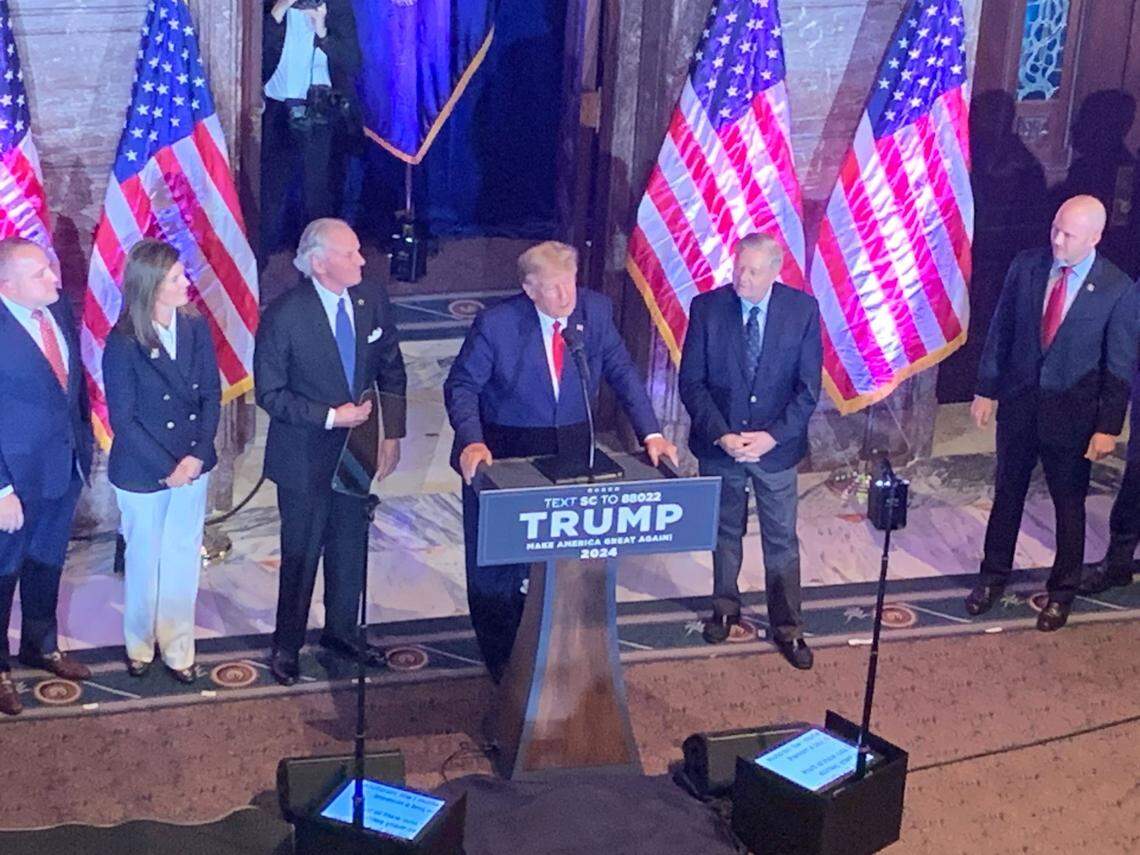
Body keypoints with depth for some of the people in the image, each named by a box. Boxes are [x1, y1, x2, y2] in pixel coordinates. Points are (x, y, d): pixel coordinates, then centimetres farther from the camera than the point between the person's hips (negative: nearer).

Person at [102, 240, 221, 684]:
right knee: (144, 560, 15)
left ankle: (177, 647, 29)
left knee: (183, 559, 13)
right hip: (141, 472, -3)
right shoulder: (122, 343, -18)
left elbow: (211, 395, -2)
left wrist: (198, 455, -12)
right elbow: (122, 419, -14)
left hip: (193, 465, 3)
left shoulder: (196, 326, -6)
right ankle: (140, 644, 36)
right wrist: (166, 468, -15)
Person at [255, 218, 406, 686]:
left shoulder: (373, 302, -5)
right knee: (300, 554, 9)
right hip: (305, 455, -4)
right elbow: (270, 393, -13)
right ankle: (287, 644, 27)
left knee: (351, 546, 18)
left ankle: (341, 630, 39)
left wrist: (392, 434, -2)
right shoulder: (284, 315, -18)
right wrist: (329, 417, -21)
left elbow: (392, 373, 5)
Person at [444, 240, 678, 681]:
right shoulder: (495, 322, -16)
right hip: (504, 454, -3)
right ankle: (502, 662, 28)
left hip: (572, 452, 3)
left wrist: (651, 434, -11)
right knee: (498, 565, 9)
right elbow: (462, 386, -11)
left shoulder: (596, 310, -6)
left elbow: (623, 375, 0)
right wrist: (471, 442, -28)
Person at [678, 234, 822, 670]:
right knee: (725, 532, 17)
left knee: (782, 540, 7)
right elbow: (691, 382, -7)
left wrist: (773, 436, -16)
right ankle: (725, 609, 37)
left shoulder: (802, 309, -9)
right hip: (719, 443, 1)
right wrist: (721, 435, -17)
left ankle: (787, 627, 21)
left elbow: (808, 387, -6)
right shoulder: (707, 307, -10)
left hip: (776, 446, 0)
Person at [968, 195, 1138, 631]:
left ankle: (1063, 590, 29)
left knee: (1069, 503, 12)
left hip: (1071, 413, -2)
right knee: (1007, 493, 16)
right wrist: (986, 390, 2)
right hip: (1018, 400, 3)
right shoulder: (1026, 266, -7)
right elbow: (1001, 331, 1)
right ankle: (994, 575, 34)